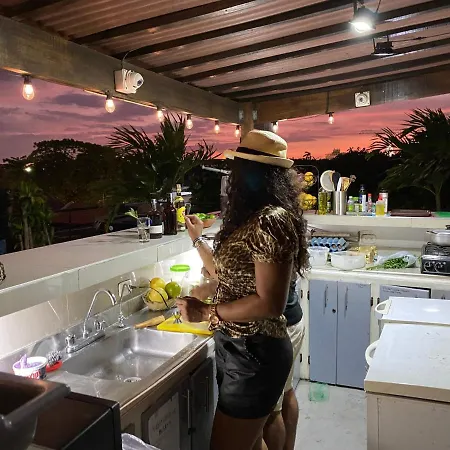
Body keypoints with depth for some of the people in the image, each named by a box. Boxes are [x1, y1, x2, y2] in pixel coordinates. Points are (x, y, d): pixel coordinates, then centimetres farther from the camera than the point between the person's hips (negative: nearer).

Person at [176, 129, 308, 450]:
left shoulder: (271, 221, -22)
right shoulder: (252, 219, 8)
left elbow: (269, 304, -25)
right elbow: (229, 274, 16)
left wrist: (206, 312, -18)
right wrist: (198, 239, 24)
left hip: (253, 354, -9)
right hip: (240, 348, 9)